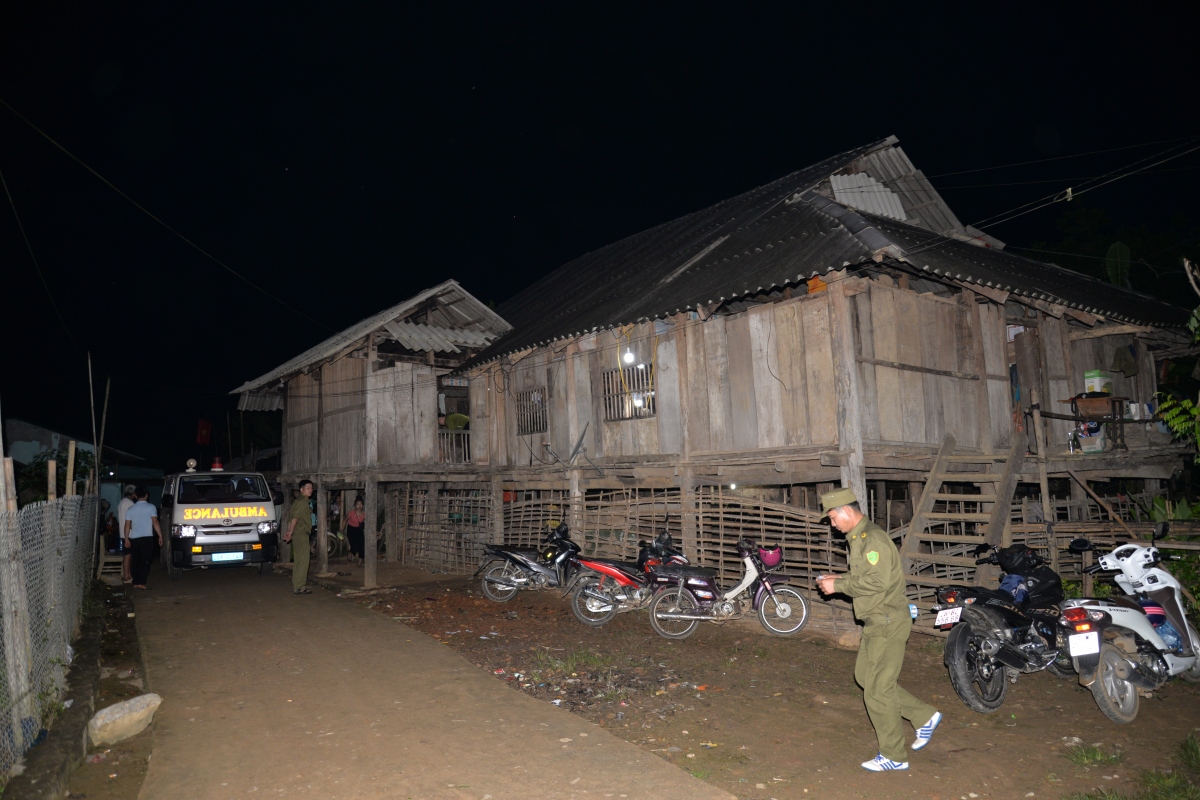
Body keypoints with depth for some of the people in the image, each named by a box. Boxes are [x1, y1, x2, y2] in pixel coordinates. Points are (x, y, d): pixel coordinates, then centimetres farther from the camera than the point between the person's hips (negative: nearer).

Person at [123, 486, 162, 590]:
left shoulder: (131, 509, 8)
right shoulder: (151, 507, -3)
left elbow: (127, 525, 6)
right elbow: (155, 523, -8)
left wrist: (126, 539, 11)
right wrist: (160, 536, -4)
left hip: (133, 539, 4)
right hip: (146, 538, -4)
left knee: (136, 562, 12)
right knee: (146, 561, 1)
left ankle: (135, 583, 12)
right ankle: (141, 582, -8)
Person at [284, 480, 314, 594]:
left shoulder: (298, 500, 18)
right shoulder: (303, 501, -14)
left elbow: (291, 515, 18)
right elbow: (295, 517, -20)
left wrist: (289, 531, 14)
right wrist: (291, 532, -15)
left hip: (297, 534, 10)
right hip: (301, 534, -10)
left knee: (298, 560, 15)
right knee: (302, 560, -7)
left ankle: (297, 586, 21)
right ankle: (299, 587, -5)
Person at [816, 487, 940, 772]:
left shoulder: (873, 538, -20)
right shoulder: (859, 537, 12)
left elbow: (877, 581, -29)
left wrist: (839, 585, -20)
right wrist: (841, 579, 7)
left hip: (888, 623, -10)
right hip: (876, 622, 11)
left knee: (877, 688, -2)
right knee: (865, 676, 17)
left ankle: (893, 757, 13)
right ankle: (924, 717, 27)